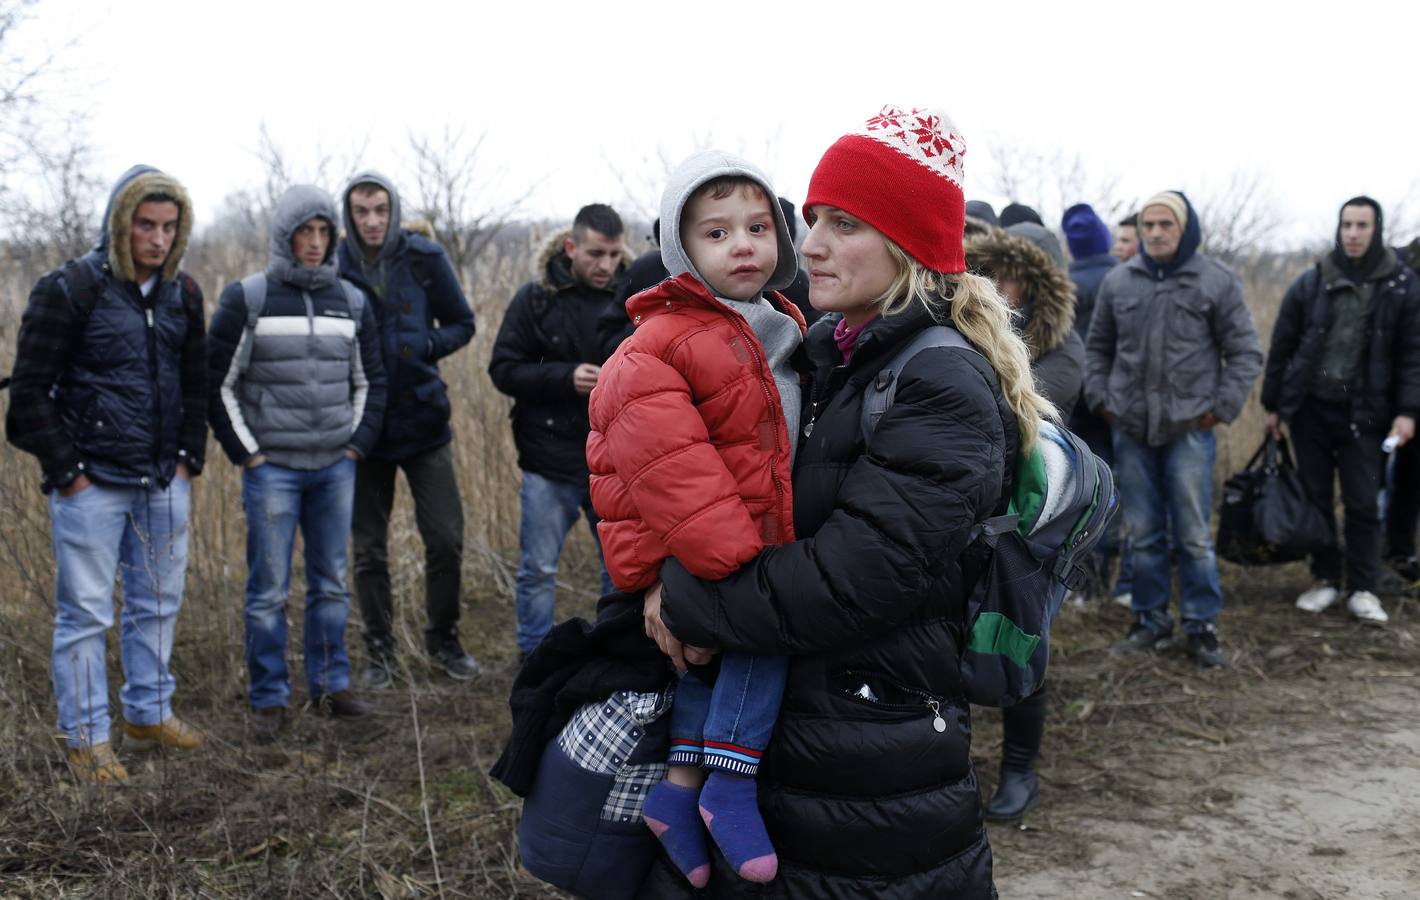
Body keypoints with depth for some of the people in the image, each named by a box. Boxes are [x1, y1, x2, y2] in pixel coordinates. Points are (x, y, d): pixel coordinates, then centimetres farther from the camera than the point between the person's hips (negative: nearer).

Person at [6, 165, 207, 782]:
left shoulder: (182, 295, 8)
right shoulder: (70, 289, -9)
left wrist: (189, 457, 8)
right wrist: (66, 471, -10)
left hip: (164, 483, 6)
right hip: (92, 484, -6)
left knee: (158, 603, 14)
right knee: (85, 613, 1)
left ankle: (149, 713, 29)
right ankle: (86, 740, 12)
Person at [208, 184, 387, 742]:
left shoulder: (351, 302, 8)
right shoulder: (247, 299, -3)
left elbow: (369, 381, 16)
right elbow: (219, 382, -2)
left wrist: (358, 444, 6)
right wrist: (247, 453, -6)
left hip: (336, 467, 4)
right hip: (272, 467, -3)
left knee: (331, 582, 11)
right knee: (269, 589, 0)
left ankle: (331, 684, 23)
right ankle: (268, 700, 10)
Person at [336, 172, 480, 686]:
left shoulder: (424, 259, -3)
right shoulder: (333, 267, -2)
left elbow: (462, 325, 5)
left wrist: (426, 344, -14)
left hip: (424, 420, 0)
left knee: (445, 539, 1)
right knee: (369, 551, 8)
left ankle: (443, 639, 21)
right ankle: (380, 652, 23)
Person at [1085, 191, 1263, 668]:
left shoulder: (1217, 281, -1)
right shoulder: (1118, 281, 7)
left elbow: (1245, 352, 2)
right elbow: (1097, 347, 17)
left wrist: (1221, 406, -5)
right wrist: (1100, 397, 7)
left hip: (1189, 428, -3)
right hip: (1131, 429, 3)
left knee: (1194, 535, 1)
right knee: (1144, 534, 10)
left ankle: (1202, 625, 12)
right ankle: (1150, 620, 21)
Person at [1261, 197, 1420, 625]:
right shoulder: (1311, 283, 1)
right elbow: (1282, 346, 6)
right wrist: (1274, 405, 6)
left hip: (1362, 413, -1)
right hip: (1310, 409, 2)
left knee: (1363, 504, 0)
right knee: (1315, 499, 8)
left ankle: (1363, 589, 10)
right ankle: (1325, 579, 21)